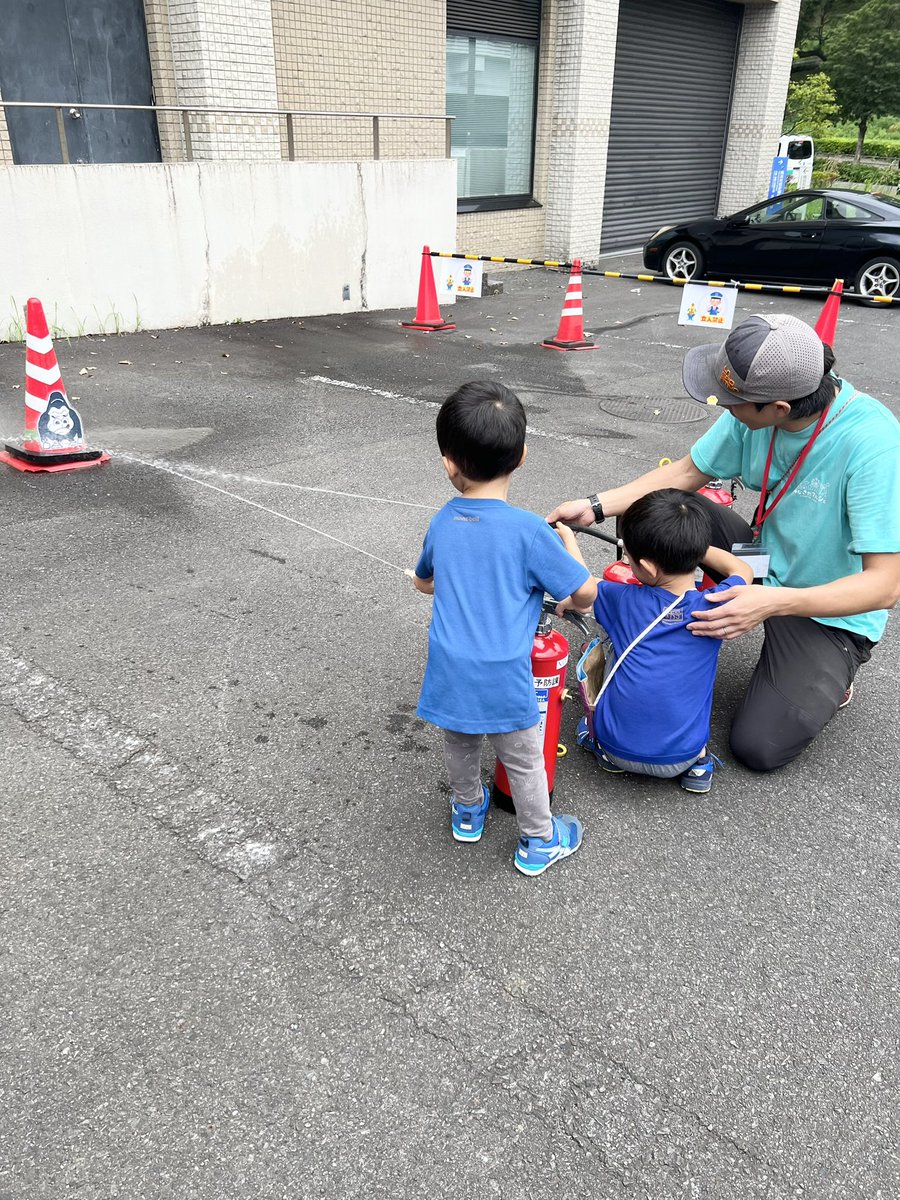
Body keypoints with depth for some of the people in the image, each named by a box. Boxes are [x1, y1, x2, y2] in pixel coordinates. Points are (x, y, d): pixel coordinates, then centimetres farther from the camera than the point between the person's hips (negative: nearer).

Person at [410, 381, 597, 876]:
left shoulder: (442, 523, 1)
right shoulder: (529, 530, -15)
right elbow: (585, 592, -9)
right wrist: (569, 583, 13)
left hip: (448, 676, 4)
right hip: (503, 682, -4)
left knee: (459, 747, 29)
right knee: (524, 764, 18)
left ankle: (468, 811, 52)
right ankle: (538, 843, 37)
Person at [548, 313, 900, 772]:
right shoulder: (756, 407, -16)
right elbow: (686, 472, -1)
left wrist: (773, 602, -43)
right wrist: (595, 507, -9)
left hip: (829, 613, -5)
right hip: (766, 561, 5)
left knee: (759, 747, -16)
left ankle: (826, 680, 14)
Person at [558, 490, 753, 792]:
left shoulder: (624, 600, -9)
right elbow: (743, 571, 14)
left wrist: (568, 538, 29)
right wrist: (690, 545, 18)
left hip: (617, 748, 0)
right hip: (679, 759, 0)